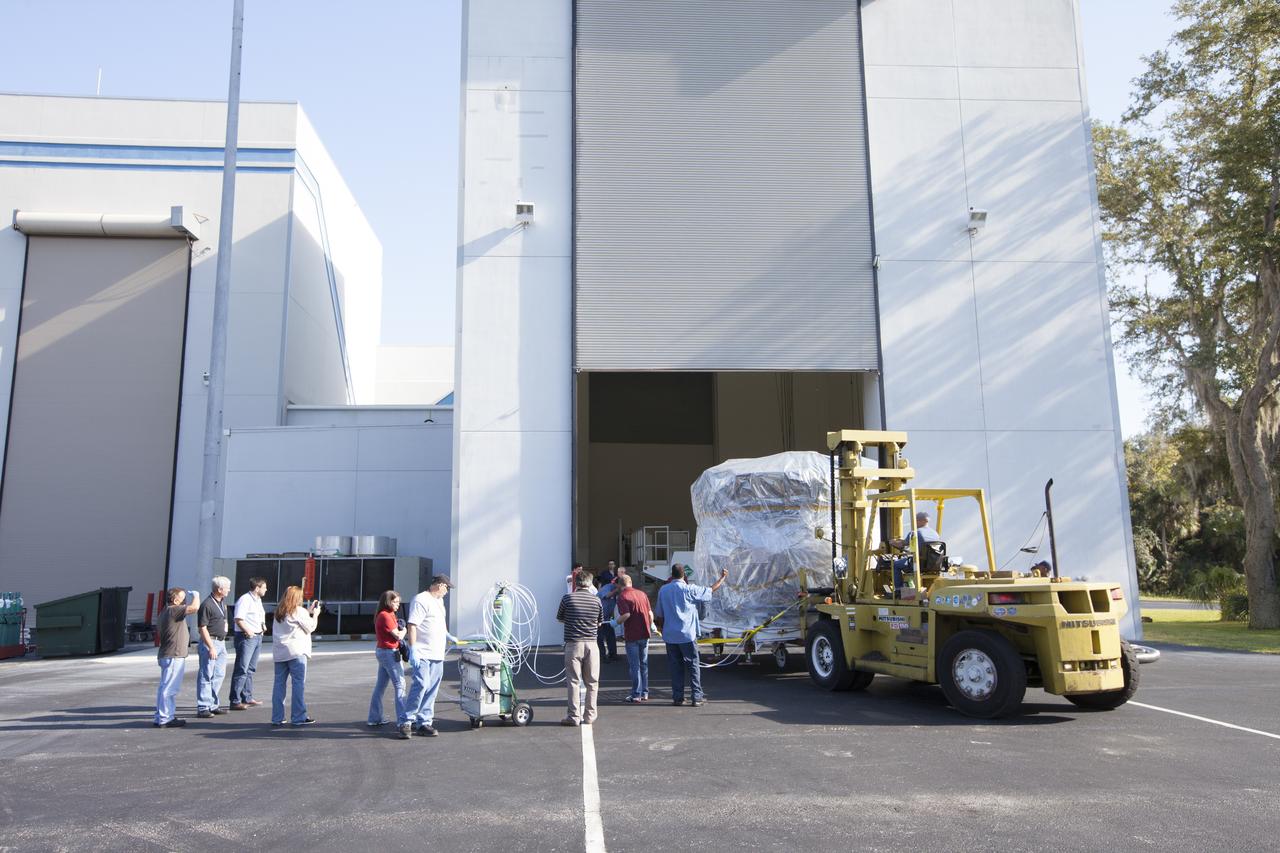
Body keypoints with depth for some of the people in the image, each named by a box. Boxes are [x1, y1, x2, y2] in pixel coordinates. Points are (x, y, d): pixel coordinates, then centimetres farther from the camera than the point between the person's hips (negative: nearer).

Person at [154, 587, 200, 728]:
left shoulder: (164, 613, 16)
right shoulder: (174, 610, -16)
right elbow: (194, 607, -27)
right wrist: (195, 595, -8)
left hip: (165, 655, 11)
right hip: (173, 656, -11)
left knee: (164, 687, 17)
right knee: (170, 688, -7)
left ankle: (160, 717, 24)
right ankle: (165, 719, -5)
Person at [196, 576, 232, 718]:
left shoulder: (223, 601, 11)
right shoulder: (207, 605, -16)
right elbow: (202, 628, -18)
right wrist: (211, 647, -21)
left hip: (221, 642, 9)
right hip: (210, 642, -9)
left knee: (219, 675, 12)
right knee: (206, 676, -4)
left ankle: (212, 705, 20)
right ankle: (203, 708, 1)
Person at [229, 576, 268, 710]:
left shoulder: (258, 600, 17)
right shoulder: (244, 600, -13)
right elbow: (239, 619, -20)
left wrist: (263, 625, 12)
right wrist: (248, 631, -24)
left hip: (257, 636, 10)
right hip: (246, 637, -10)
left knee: (251, 669, 15)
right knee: (241, 670, -9)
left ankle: (247, 698, 23)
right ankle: (235, 701, -7)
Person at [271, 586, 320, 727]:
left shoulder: (279, 612, 14)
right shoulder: (299, 611, -7)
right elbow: (311, 627, -1)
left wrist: (308, 611, 22)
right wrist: (315, 614, 13)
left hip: (279, 653, 7)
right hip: (296, 652, -7)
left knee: (279, 684, 8)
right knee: (299, 684, -2)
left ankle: (277, 718, 10)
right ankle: (299, 718, -1)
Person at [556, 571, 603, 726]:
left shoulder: (568, 598, -5)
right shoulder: (596, 600, 2)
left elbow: (560, 619, 9)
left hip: (573, 644, -2)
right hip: (591, 643, 2)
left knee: (574, 681, 3)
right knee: (592, 682, 10)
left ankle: (574, 716, 4)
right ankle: (589, 716, 13)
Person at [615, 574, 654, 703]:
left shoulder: (622, 596, -9)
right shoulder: (642, 594, 8)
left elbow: (626, 615, -22)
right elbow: (650, 613, 9)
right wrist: (651, 627, 24)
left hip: (632, 635, -5)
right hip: (645, 634, 5)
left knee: (634, 665, 2)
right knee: (644, 664, 14)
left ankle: (636, 694, 5)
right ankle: (644, 693, 19)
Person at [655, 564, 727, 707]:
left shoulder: (663, 590, 2)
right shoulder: (689, 589, -8)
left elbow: (659, 615, 8)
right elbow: (711, 590, 1)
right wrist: (723, 577, 16)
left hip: (670, 635, 3)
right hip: (687, 635, -3)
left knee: (675, 667, 9)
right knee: (693, 666, 4)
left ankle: (678, 697, 10)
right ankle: (696, 697, 2)